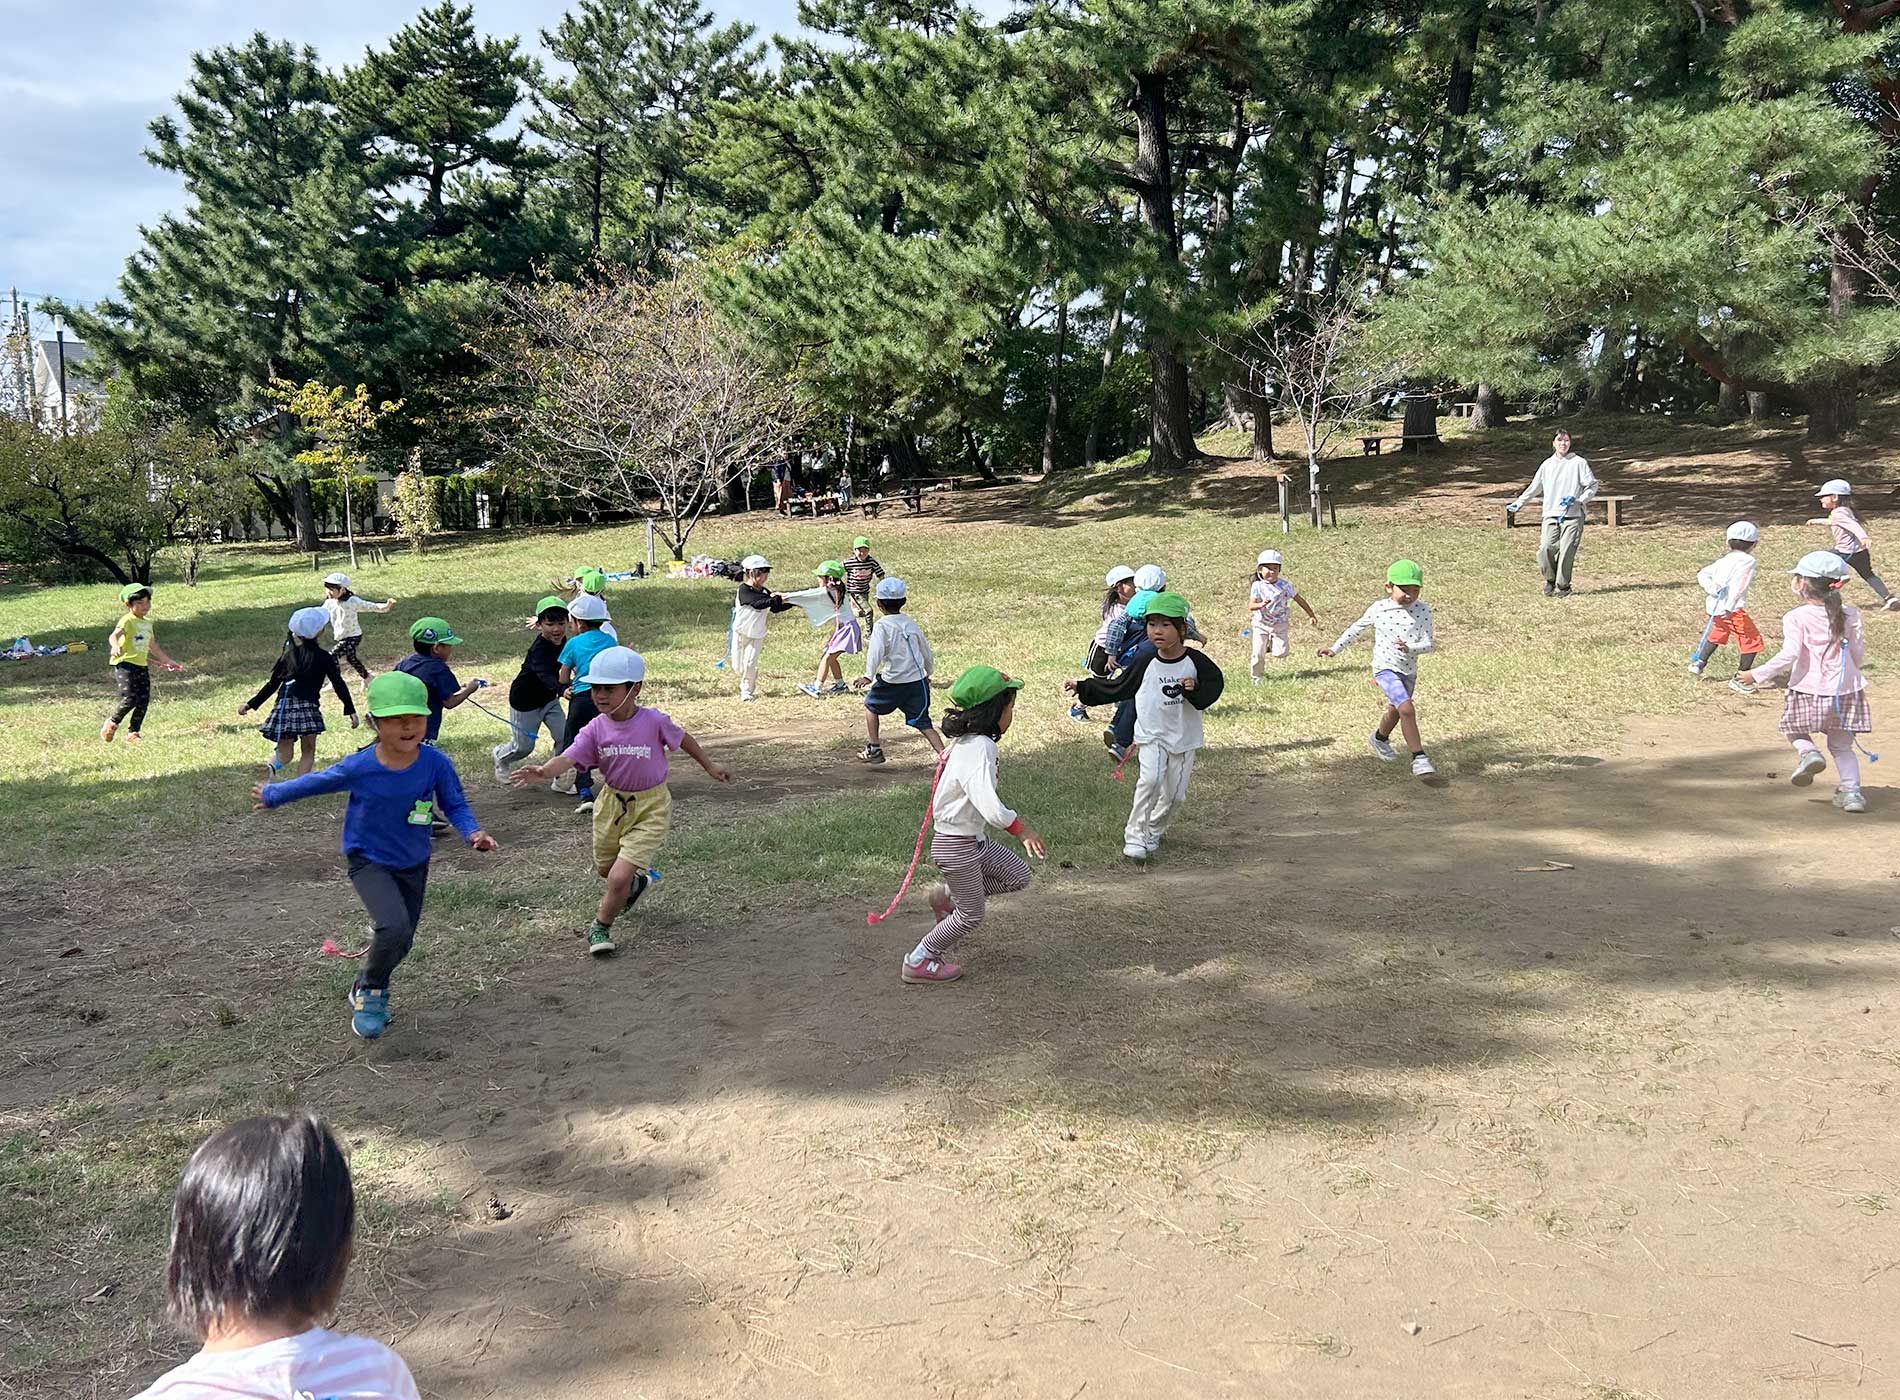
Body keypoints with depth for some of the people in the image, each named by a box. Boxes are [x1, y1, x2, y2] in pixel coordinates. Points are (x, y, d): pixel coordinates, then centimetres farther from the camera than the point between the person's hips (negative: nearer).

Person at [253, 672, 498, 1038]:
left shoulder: (436, 763, -19)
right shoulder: (359, 768, -23)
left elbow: (454, 804, -6)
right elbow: (315, 783, -5)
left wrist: (472, 832, -25)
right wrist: (272, 795, 9)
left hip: (414, 863, 4)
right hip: (369, 861, -3)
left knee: (401, 942, 13)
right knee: (394, 927, -25)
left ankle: (368, 986, 44)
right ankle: (371, 992, 2)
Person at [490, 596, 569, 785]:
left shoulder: (561, 641, -10)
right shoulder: (539, 649, -35)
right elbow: (545, 676, -54)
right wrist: (562, 689, -71)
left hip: (549, 698, 6)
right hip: (525, 701, -6)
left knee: (565, 738, -4)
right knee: (523, 747, 10)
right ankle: (500, 756, 44)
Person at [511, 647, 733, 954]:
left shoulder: (654, 721, -19)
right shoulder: (596, 728, -13)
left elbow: (683, 740, 0)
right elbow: (568, 758, -24)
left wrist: (710, 766, 11)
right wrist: (543, 771, -45)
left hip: (650, 807, -4)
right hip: (612, 804, 4)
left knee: (619, 877, -13)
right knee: (605, 869, 25)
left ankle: (602, 926, 14)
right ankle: (640, 879, 58)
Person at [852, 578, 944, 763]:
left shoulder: (882, 625, -6)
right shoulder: (911, 624, 12)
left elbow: (876, 651, -23)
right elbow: (926, 652, 21)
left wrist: (868, 676, -29)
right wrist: (928, 673, 36)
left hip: (893, 681, -5)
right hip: (918, 680, 5)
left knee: (871, 706, 21)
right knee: (923, 722, 6)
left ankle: (874, 749, 24)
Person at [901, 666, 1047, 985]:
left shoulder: (963, 742, 0)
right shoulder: (979, 750, -30)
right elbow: (991, 808, -38)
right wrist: (1022, 829, -24)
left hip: (972, 839, 9)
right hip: (957, 846, -9)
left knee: (1018, 875, 16)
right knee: (973, 914, 6)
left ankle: (948, 894, 24)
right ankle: (918, 963, 19)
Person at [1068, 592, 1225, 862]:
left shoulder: (1196, 662, -7)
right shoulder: (1146, 663, -3)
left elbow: (1215, 684, -3)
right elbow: (1117, 688, 7)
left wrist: (1195, 689, -24)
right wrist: (1083, 687, 6)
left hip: (1185, 738, 1)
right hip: (1152, 735, -1)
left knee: (1175, 794, 5)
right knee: (1151, 779, -23)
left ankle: (1153, 832, 29)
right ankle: (1135, 837, -15)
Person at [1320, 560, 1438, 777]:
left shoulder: (1422, 612, -7)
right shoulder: (1378, 609, -8)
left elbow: (1428, 643, -11)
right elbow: (1357, 628, 7)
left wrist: (1410, 648, -31)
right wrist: (1335, 649, 10)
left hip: (1409, 671, 4)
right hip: (1386, 668, -4)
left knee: (1395, 710, 27)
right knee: (1407, 708, -24)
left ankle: (1380, 738, 57)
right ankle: (1418, 757, -19)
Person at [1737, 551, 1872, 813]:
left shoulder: (1797, 618, -11)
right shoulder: (1848, 615, 4)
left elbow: (1788, 655, -19)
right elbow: (1858, 653, 10)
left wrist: (1757, 675, -13)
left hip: (1809, 692, -4)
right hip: (1846, 691, 4)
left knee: (1794, 728, 21)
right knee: (1842, 746, 13)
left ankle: (1808, 752, -7)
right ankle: (1851, 791, 2)